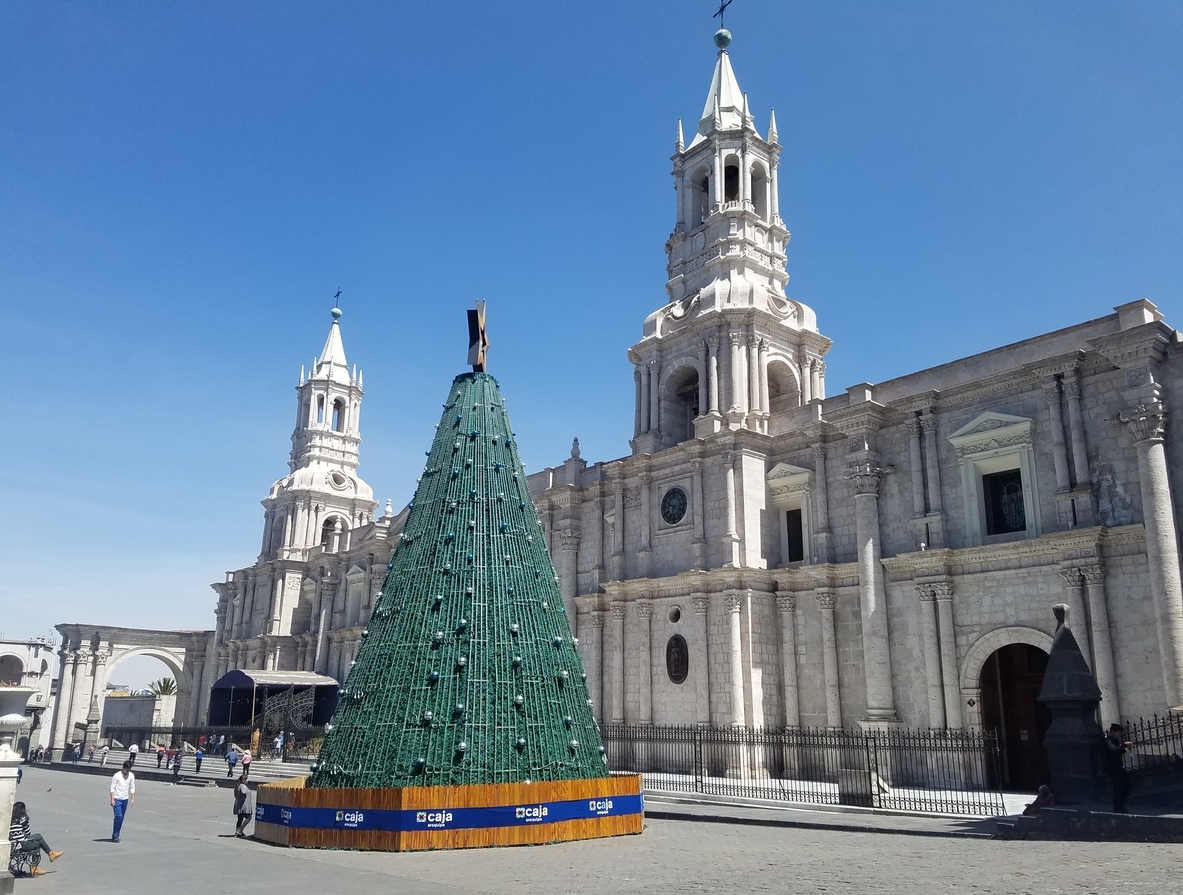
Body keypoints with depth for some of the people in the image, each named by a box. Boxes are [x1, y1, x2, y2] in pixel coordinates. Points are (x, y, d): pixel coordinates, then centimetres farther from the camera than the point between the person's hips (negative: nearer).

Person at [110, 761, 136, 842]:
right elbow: (112, 788, -8)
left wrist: (132, 799, 5)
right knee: (118, 816, -14)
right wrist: (112, 799, -13)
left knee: (121, 818, 7)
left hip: (125, 799, 5)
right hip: (117, 799, -5)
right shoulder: (117, 775, -9)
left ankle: (116, 835, 16)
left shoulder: (131, 776, 4)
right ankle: (115, 836, -7)